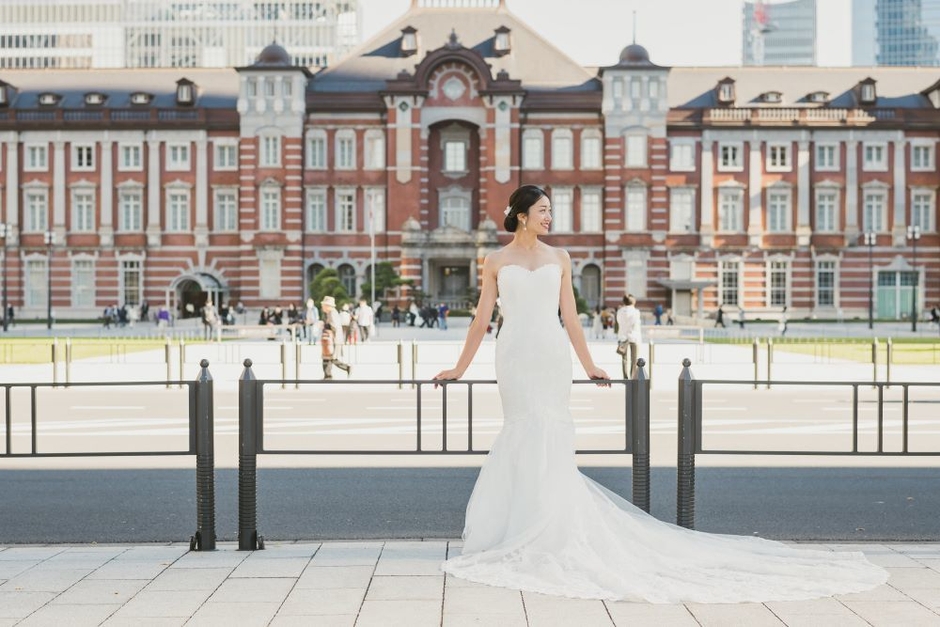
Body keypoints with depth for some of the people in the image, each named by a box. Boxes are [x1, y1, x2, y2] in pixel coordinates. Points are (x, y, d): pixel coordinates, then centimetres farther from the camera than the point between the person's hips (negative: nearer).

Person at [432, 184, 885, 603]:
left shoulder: (558, 258, 12)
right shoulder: (495, 261, 8)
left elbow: (570, 318, 13)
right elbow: (481, 320, 10)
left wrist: (589, 367, 12)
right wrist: (458, 369, 9)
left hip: (552, 354, 0)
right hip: (515, 356, 0)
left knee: (545, 438, -2)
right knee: (524, 436, 0)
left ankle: (554, 542, 6)